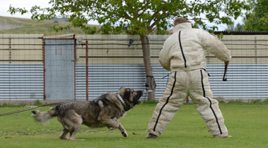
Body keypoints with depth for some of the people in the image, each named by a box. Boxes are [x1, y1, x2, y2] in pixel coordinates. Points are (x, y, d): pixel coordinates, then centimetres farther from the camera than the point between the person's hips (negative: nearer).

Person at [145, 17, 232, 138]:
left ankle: (153, 131, 12)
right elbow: (215, 45, 4)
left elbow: (163, 61, 22)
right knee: (207, 104, 6)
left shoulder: (170, 39, 14)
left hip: (178, 76, 1)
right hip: (198, 75, -1)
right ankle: (220, 132, 4)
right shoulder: (198, 34, 5)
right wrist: (226, 57, 19)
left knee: (167, 104, 10)